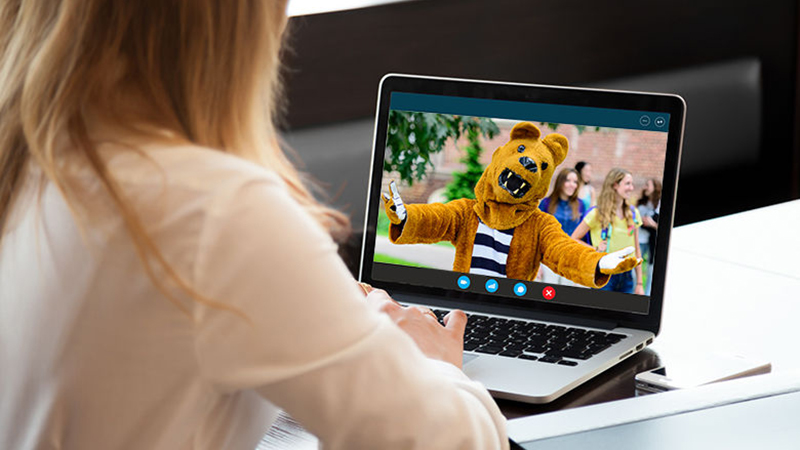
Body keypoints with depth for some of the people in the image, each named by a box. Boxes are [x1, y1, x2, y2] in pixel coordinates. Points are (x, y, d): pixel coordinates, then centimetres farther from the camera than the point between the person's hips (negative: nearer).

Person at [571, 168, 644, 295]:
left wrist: (639, 283, 10)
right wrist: (595, 249, -11)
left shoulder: (633, 214, 9)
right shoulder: (597, 214, -5)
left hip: (626, 276, 4)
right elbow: (574, 239, 1)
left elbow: (636, 249, 13)